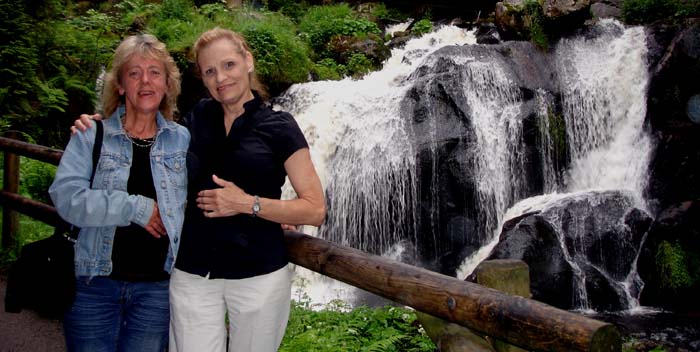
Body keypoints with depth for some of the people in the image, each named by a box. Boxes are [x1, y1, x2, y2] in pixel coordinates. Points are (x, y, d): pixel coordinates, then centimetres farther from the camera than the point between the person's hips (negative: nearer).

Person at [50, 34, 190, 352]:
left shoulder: (183, 140, 4)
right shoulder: (91, 137, -2)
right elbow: (66, 196, -14)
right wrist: (137, 208, -18)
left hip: (158, 286, 1)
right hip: (94, 282, -1)